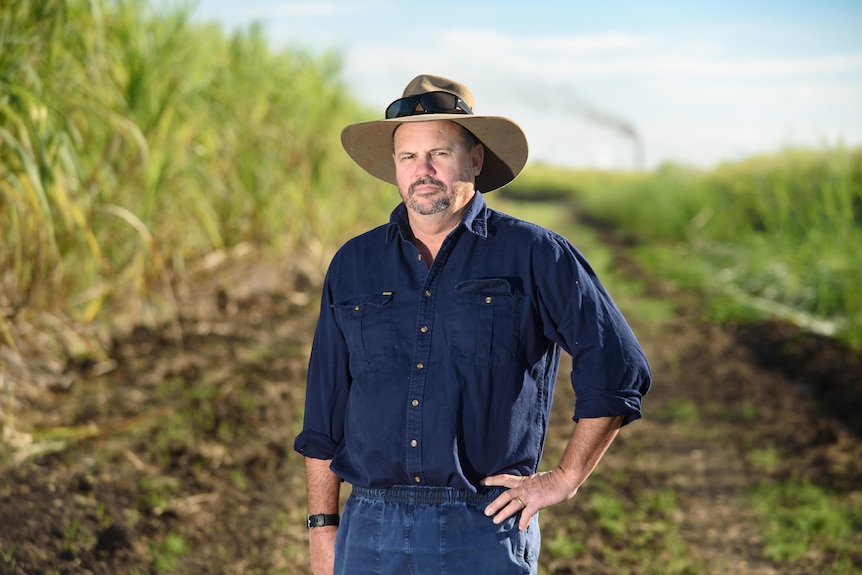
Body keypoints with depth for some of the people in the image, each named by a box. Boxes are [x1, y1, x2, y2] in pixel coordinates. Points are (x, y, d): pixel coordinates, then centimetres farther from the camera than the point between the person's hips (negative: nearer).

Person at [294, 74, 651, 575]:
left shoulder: (533, 256, 0)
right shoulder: (354, 265, 10)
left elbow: (618, 371, 1)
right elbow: (326, 411, 12)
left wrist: (564, 479, -2)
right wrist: (323, 527, 8)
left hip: (485, 534, -3)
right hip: (371, 532, 3)